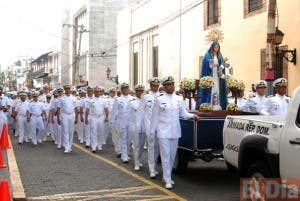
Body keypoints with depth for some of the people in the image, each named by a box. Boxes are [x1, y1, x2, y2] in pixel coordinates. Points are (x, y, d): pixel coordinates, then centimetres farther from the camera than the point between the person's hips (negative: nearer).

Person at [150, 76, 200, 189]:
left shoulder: (179, 99, 7)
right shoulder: (159, 100, -3)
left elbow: (184, 114, 10)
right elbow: (155, 117, 0)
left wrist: (193, 116, -9)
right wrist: (152, 131, 0)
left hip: (175, 132, 4)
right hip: (163, 132, -4)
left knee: (172, 155, 12)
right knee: (166, 156, -6)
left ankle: (167, 176, 27)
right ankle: (168, 180, -3)